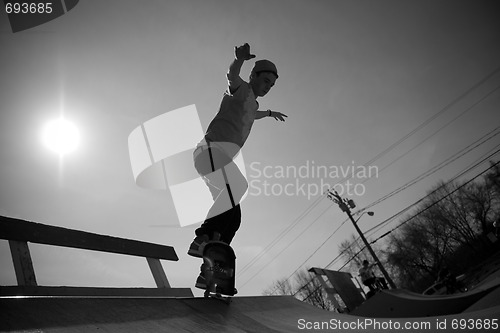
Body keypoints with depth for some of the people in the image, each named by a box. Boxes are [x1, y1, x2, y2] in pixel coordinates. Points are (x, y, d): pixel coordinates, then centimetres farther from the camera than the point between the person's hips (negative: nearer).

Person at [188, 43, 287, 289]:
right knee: (238, 186, -35)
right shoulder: (242, 89, 5)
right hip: (212, 149, -9)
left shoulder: (251, 102, 31)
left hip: (219, 158, 9)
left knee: (232, 217, -1)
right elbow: (232, 76, -18)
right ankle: (202, 239, -33)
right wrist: (239, 60, -39)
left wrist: (268, 113, 67)